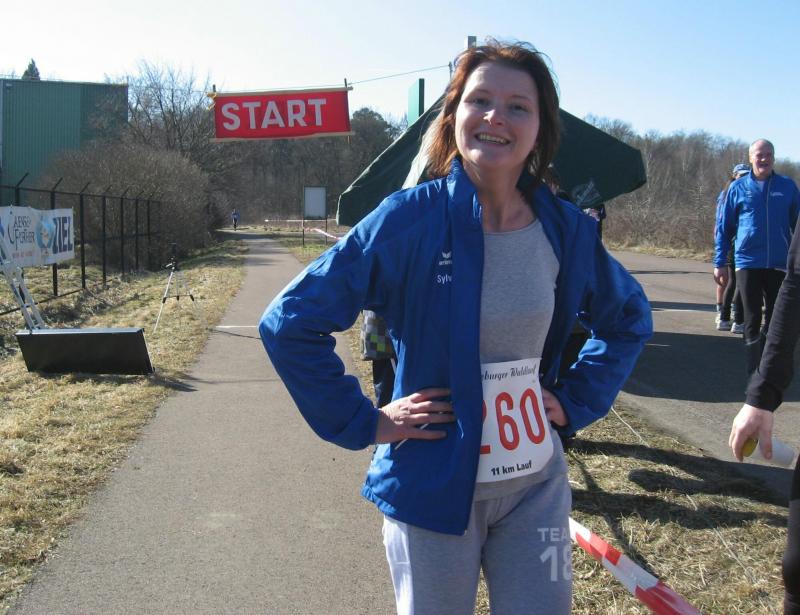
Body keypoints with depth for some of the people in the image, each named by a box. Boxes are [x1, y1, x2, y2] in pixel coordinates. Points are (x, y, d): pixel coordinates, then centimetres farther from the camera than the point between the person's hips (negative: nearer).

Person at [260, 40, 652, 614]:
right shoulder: (410, 219, -15)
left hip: (537, 486, 3)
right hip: (434, 485, -3)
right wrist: (363, 422, -13)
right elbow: (289, 322, -14)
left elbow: (629, 318, 16)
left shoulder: (566, 230, -3)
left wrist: (576, 400, 5)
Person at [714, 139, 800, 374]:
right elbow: (723, 228, 6)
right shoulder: (738, 188, 2)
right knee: (752, 320, 5)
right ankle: (754, 373, 12)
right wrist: (720, 263, 3)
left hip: (779, 264, 1)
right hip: (747, 264, -1)